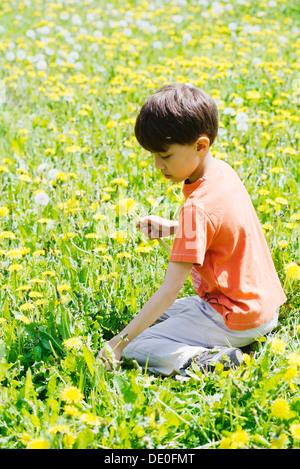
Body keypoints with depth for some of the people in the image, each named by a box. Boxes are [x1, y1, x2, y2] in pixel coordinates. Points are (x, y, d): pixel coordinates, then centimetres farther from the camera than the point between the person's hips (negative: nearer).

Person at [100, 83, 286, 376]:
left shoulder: (197, 208, -26)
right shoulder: (223, 172, 0)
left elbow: (169, 291, -26)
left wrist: (120, 341, -22)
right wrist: (170, 228, 5)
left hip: (235, 320, -9)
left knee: (136, 351, -6)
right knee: (161, 315, 25)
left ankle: (211, 361, -18)